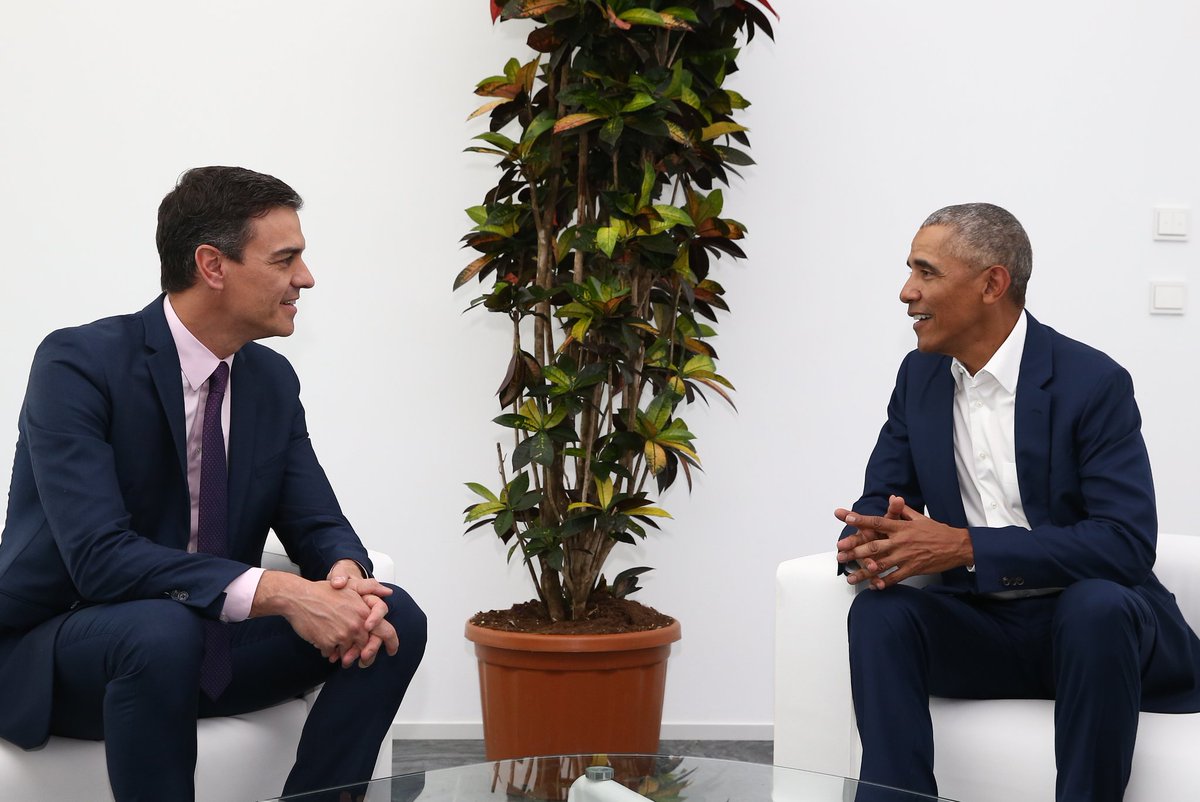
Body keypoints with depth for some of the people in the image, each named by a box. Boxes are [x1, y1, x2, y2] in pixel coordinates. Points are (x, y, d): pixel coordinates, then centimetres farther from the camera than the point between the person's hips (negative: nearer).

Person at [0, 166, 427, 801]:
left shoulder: (273, 379, 3)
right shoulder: (78, 363, -19)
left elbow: (317, 525, 4)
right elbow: (98, 555, -29)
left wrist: (347, 575, -22)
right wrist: (276, 593, -36)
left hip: (208, 641, 6)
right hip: (52, 662, -6)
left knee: (397, 621, -11)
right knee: (161, 630, -38)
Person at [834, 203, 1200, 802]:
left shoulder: (1092, 382, -13)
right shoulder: (920, 376, 6)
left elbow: (1127, 542, -21)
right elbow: (880, 501, 8)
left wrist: (967, 546, -29)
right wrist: (869, 543, -20)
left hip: (1096, 619, -4)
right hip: (981, 626, 4)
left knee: (1096, 605, -36)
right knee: (880, 611, -23)